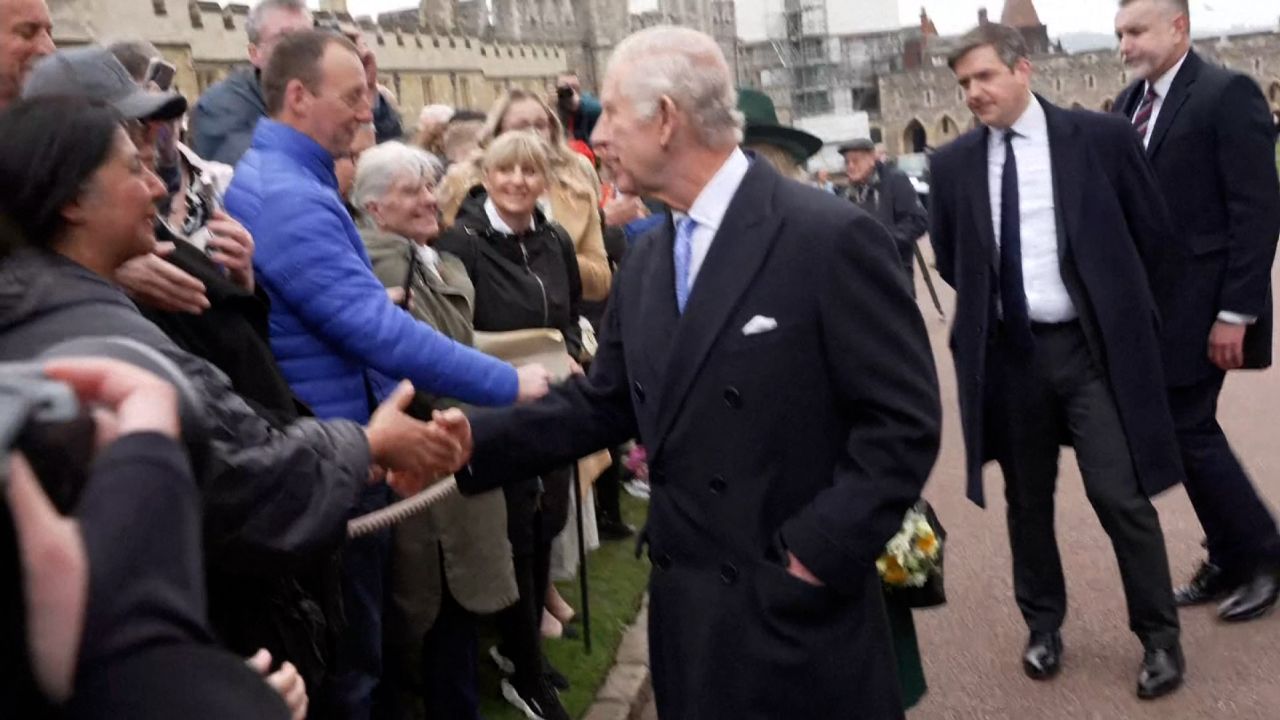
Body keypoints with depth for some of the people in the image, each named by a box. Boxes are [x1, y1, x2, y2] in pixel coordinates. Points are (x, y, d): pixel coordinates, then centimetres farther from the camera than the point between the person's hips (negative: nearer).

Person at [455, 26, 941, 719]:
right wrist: (467, 442, -3)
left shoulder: (831, 237, -15)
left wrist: (817, 553, -17)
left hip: (801, 611, -6)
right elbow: (601, 404, 8)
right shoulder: (646, 260, 8)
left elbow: (903, 420, -15)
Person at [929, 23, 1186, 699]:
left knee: (1120, 494, -2)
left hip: (1093, 346, -2)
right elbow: (948, 258, 15)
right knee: (1028, 499, 13)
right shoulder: (952, 164, 0)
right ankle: (1044, 625, 32)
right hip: (1007, 352, 2)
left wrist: (1112, 301, 10)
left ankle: (1160, 637, 19)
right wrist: (988, 302, 11)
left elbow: (1153, 230, 6)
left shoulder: (1099, 136, -4)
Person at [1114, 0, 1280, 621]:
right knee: (1189, 432, 12)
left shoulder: (1227, 93, -11)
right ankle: (1230, 561, 27)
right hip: (1149, 305, 7)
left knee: (1187, 432, -3)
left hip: (1199, 304, -7)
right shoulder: (1129, 104, 11)